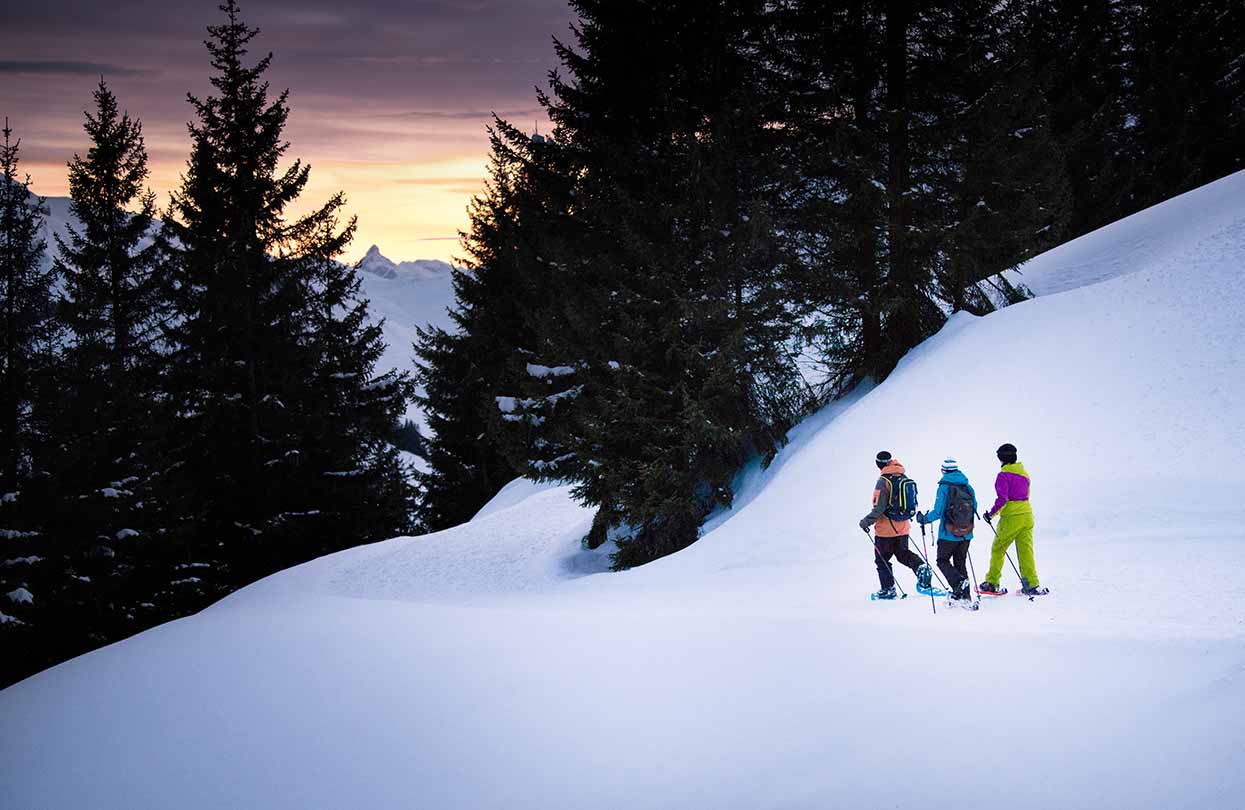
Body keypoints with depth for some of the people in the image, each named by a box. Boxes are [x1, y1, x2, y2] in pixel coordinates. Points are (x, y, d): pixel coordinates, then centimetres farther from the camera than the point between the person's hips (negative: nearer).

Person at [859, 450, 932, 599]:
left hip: (886, 527, -7)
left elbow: (879, 507, -22)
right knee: (903, 553, 22)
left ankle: (888, 589, 9)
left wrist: (867, 521, -11)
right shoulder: (904, 479, 3)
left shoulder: (884, 481, -19)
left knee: (882, 559, 7)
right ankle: (921, 567, -2)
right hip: (903, 526, 7)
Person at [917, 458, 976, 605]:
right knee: (960, 563, 17)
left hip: (949, 534, -5)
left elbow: (939, 512, -16)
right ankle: (965, 596, 12)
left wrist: (924, 519, 0)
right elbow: (974, 508, 10)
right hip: (966, 534, 5)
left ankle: (958, 582, -16)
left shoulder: (944, 488, -13)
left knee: (943, 561, 10)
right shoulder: (968, 487, 3)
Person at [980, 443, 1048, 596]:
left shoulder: (1004, 475, -12)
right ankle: (1032, 585, 1)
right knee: (1026, 550, 7)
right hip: (1027, 514, 6)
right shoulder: (1024, 473, 10)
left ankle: (992, 583, 14)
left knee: (997, 549, 8)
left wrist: (991, 513, -8)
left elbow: (1002, 499, -19)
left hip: (1011, 516, -6)